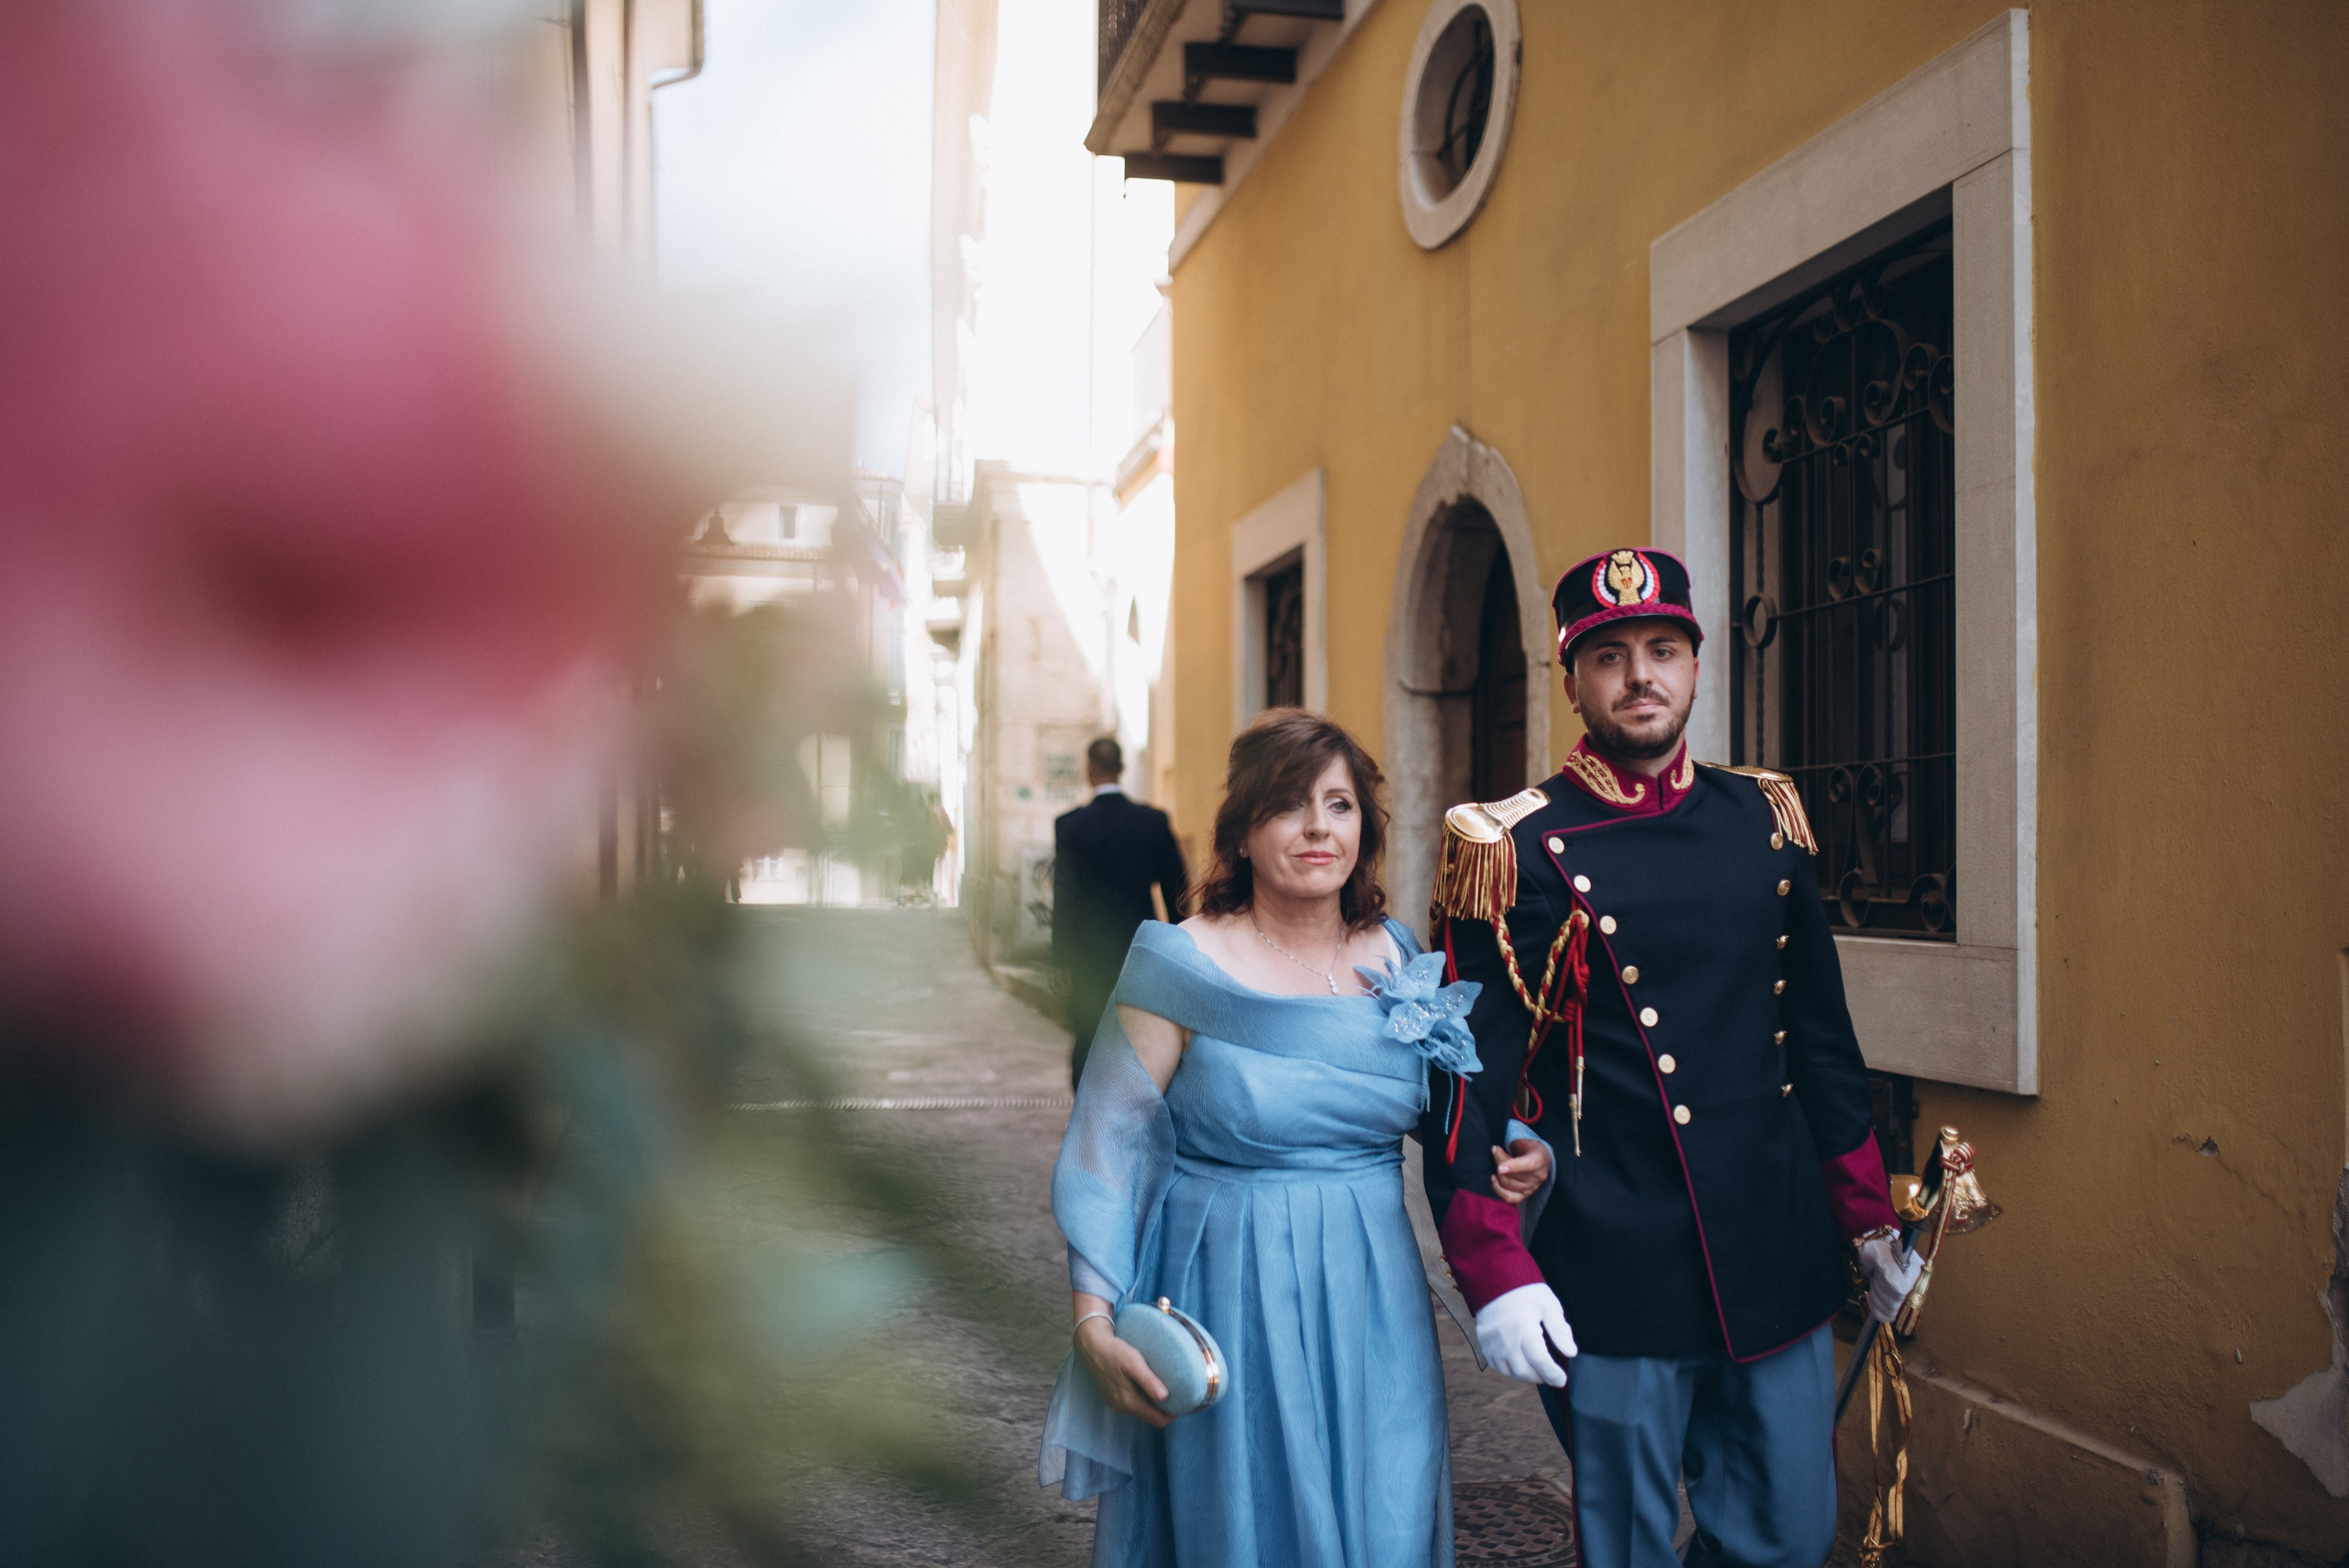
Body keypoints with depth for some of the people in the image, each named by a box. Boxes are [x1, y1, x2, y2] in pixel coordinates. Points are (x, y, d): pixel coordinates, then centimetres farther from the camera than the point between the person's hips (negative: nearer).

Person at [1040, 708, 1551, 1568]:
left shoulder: (1401, 964, 3)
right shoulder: (1181, 966, -9)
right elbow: (1109, 1147, -8)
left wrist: (1518, 1156, -4)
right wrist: (1095, 1320, -14)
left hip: (1372, 1303, 4)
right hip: (1230, 1298, -3)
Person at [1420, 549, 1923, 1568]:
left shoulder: (1764, 821, 7)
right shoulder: (1515, 851, -8)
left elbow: (1821, 1035, 14)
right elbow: (1471, 1081, -9)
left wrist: (1867, 1216, 15)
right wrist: (1496, 1277, -16)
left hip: (1776, 1258, 5)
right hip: (1613, 1279, -4)